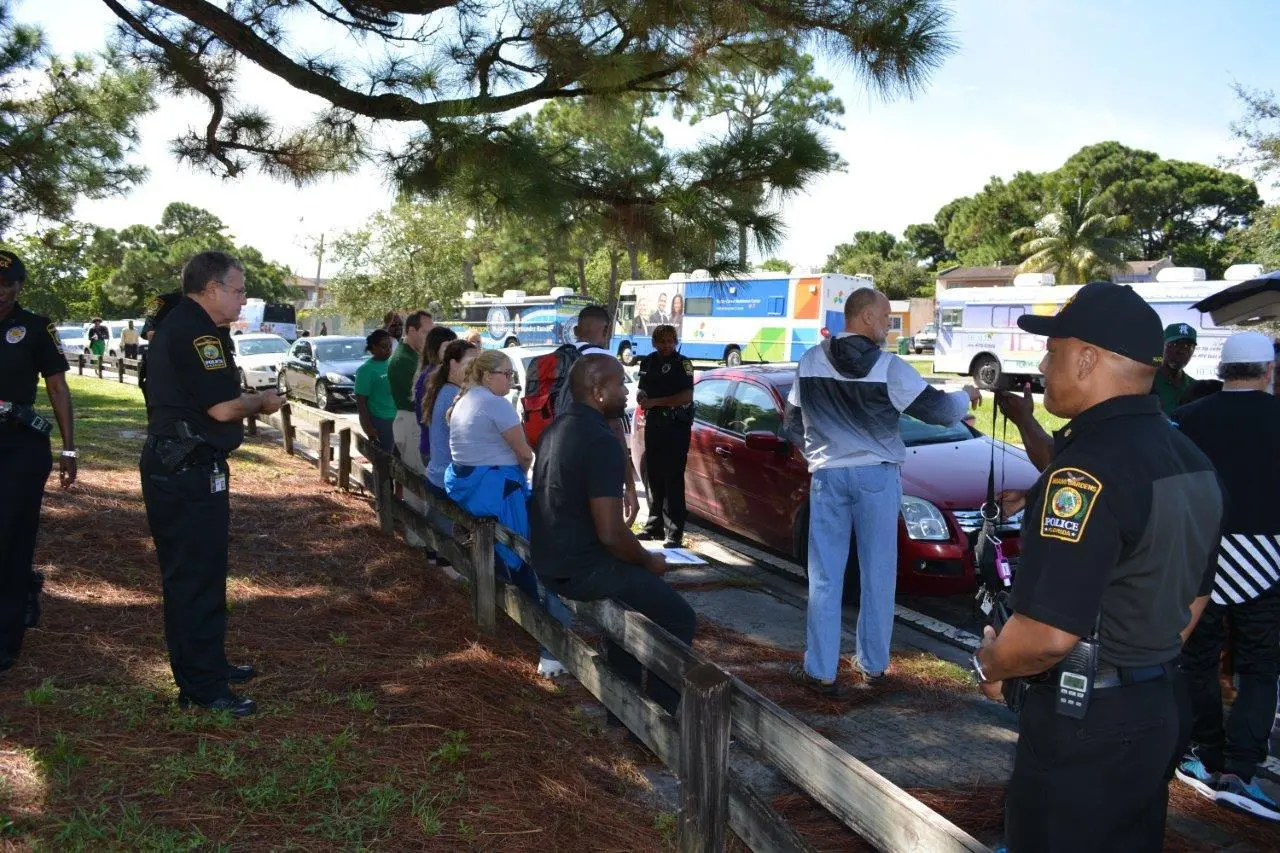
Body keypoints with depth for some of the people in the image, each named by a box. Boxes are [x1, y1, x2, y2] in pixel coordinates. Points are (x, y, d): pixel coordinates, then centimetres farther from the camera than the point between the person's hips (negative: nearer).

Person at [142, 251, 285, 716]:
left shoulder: (177, 325, 16)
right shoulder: (197, 330, -18)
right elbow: (223, 407, -23)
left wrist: (249, 402, 10)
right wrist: (262, 401, -5)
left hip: (173, 465, 11)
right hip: (189, 473, -11)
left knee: (196, 570, 19)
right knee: (196, 576, -4)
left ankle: (207, 664, 32)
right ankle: (201, 687, 5)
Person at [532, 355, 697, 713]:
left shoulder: (557, 428, 8)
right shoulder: (601, 442, -22)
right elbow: (610, 534, -27)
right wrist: (649, 561, -7)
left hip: (549, 559, 9)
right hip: (582, 571, -9)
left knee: (639, 583, 28)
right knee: (679, 618, 0)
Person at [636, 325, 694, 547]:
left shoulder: (682, 363, -6)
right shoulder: (648, 362, 12)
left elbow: (686, 397, -15)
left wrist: (654, 402, -14)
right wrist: (642, 398, 0)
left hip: (677, 426, -6)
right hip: (653, 425, 6)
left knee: (673, 478, -9)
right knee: (654, 476, 11)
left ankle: (676, 532, -8)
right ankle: (654, 525, 21)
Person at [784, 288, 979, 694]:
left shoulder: (811, 361, 2)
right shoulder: (889, 367, -9)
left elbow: (793, 424, 10)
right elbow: (937, 408, -3)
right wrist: (966, 396, 18)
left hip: (827, 475, 2)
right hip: (876, 476, -2)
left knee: (825, 577, 5)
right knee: (878, 574, 11)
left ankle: (821, 671, 6)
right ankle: (872, 664, 20)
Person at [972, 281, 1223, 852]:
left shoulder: (1089, 470, -25)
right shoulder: (1189, 461, 6)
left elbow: (1048, 632, -28)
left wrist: (990, 665, -10)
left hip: (1081, 721, -9)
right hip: (1158, 710, 9)